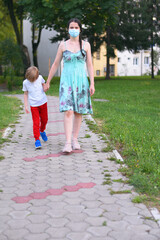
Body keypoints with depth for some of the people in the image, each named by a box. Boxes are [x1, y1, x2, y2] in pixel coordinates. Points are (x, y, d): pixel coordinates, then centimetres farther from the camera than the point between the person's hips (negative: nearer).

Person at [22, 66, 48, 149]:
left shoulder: (40, 78, -6)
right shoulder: (25, 82, -8)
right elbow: (25, 94, 2)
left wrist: (45, 87, -11)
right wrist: (26, 106, -1)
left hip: (43, 102, 2)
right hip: (33, 105, -2)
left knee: (44, 120, 15)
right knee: (36, 122, -9)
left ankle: (42, 131, 45)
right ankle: (37, 140, -2)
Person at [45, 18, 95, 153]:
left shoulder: (86, 45, 7)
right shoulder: (63, 45, 6)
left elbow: (90, 65, 5)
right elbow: (55, 64, 12)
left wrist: (92, 84, -3)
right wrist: (48, 82, 14)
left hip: (81, 81, 1)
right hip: (67, 81, -1)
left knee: (78, 112, 4)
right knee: (68, 111, -13)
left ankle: (75, 140, 16)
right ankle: (68, 143, -16)